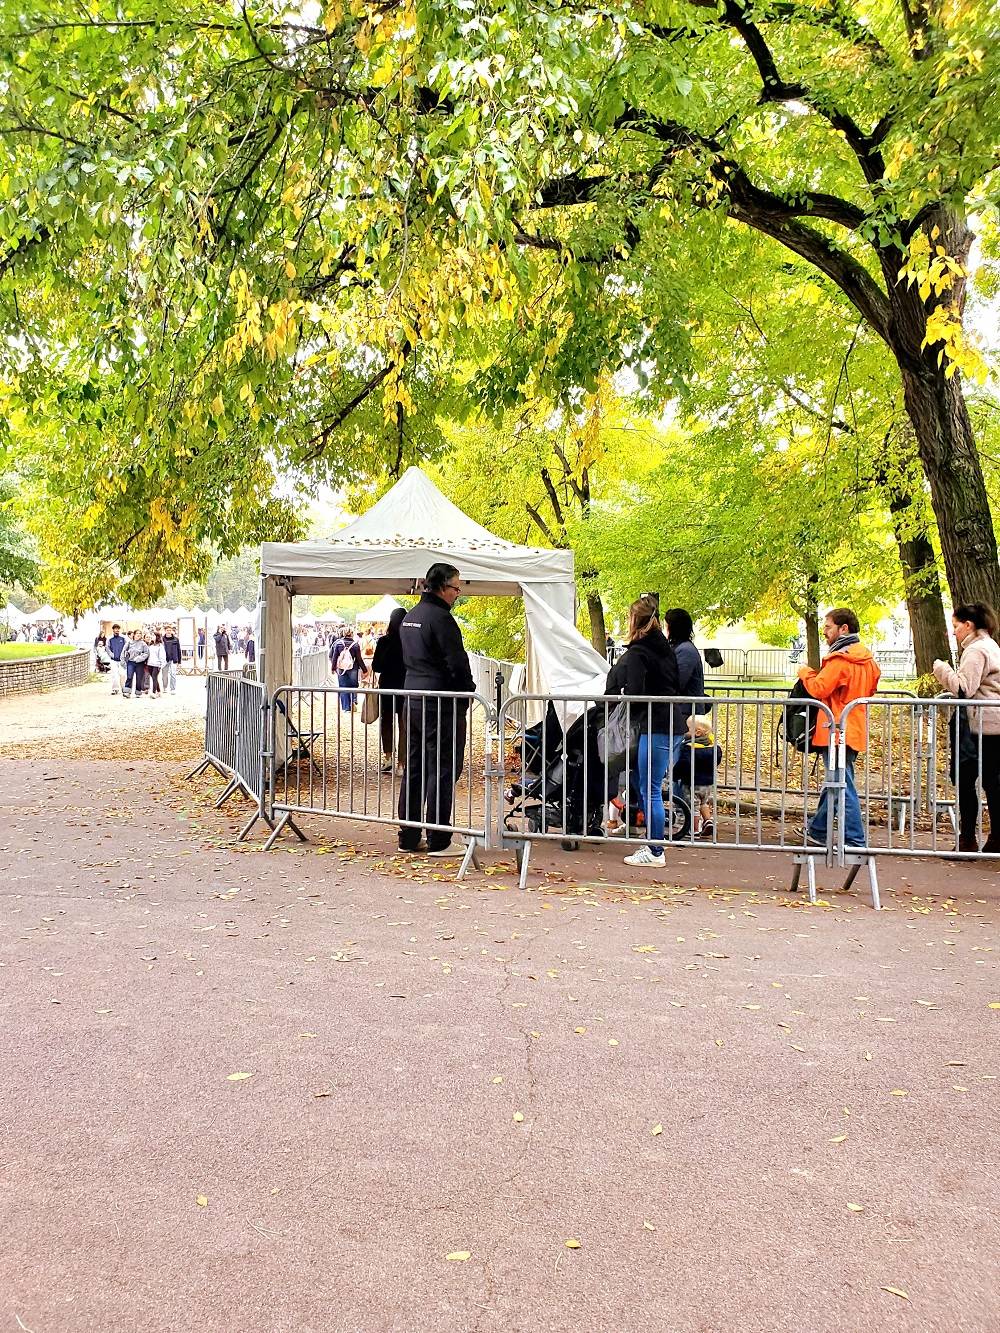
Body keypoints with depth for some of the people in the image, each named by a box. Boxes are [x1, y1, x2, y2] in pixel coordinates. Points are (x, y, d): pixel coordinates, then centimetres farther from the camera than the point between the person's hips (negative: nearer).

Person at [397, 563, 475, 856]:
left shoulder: (409, 618, 15)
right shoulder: (440, 618, -15)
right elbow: (457, 663, -16)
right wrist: (468, 692, -4)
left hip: (413, 701, 9)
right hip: (441, 704, -9)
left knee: (414, 769, 13)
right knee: (443, 771, -3)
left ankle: (408, 837, 18)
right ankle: (438, 841, 0)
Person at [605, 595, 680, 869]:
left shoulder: (637, 653, -11)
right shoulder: (664, 648, 16)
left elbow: (634, 693, -16)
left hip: (655, 726, -9)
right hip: (672, 725, 9)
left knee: (650, 789, -3)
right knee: (650, 787, 16)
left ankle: (655, 852, 2)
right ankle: (652, 843, 22)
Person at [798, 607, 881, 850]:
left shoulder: (840, 658, -16)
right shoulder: (866, 658, 13)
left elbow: (818, 689, -22)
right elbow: (871, 688, 24)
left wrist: (805, 672, -3)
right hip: (854, 729, 10)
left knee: (842, 787, -7)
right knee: (833, 783, 18)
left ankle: (855, 841, -6)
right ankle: (816, 832, 30)